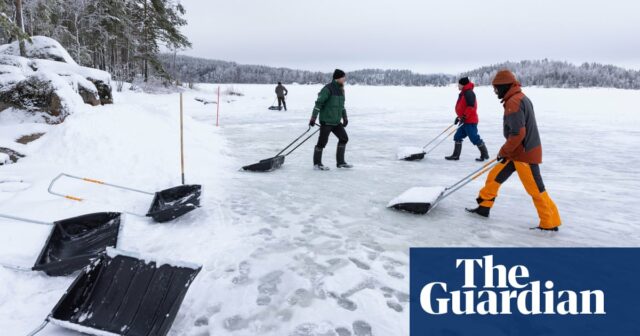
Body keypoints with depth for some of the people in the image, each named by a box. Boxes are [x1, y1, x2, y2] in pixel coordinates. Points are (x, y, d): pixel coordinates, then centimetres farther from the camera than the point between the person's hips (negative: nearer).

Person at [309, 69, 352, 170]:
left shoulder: (340, 89, 11)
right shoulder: (328, 89, -15)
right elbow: (318, 103, -17)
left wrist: (345, 117, 25)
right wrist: (313, 118, -19)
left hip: (336, 121, 9)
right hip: (326, 121, -9)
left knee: (344, 138, 9)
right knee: (322, 142, -4)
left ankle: (340, 162, 19)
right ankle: (317, 164, 11)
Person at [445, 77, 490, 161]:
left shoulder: (469, 93, -16)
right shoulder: (463, 93, 16)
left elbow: (471, 106, -24)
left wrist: (464, 117, -24)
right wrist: (459, 117, 23)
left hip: (470, 121, -10)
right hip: (465, 121, 10)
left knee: (475, 138, -4)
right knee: (457, 137, 9)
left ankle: (485, 154, 8)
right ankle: (455, 155, 14)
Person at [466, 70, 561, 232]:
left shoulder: (513, 102, -20)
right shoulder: (520, 98, 11)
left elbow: (517, 133, -25)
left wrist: (504, 151, -13)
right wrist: (507, 151, 21)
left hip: (525, 153, -10)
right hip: (518, 151, 10)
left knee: (536, 190, -1)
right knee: (494, 176, 13)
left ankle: (550, 223, 10)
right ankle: (484, 206, 24)